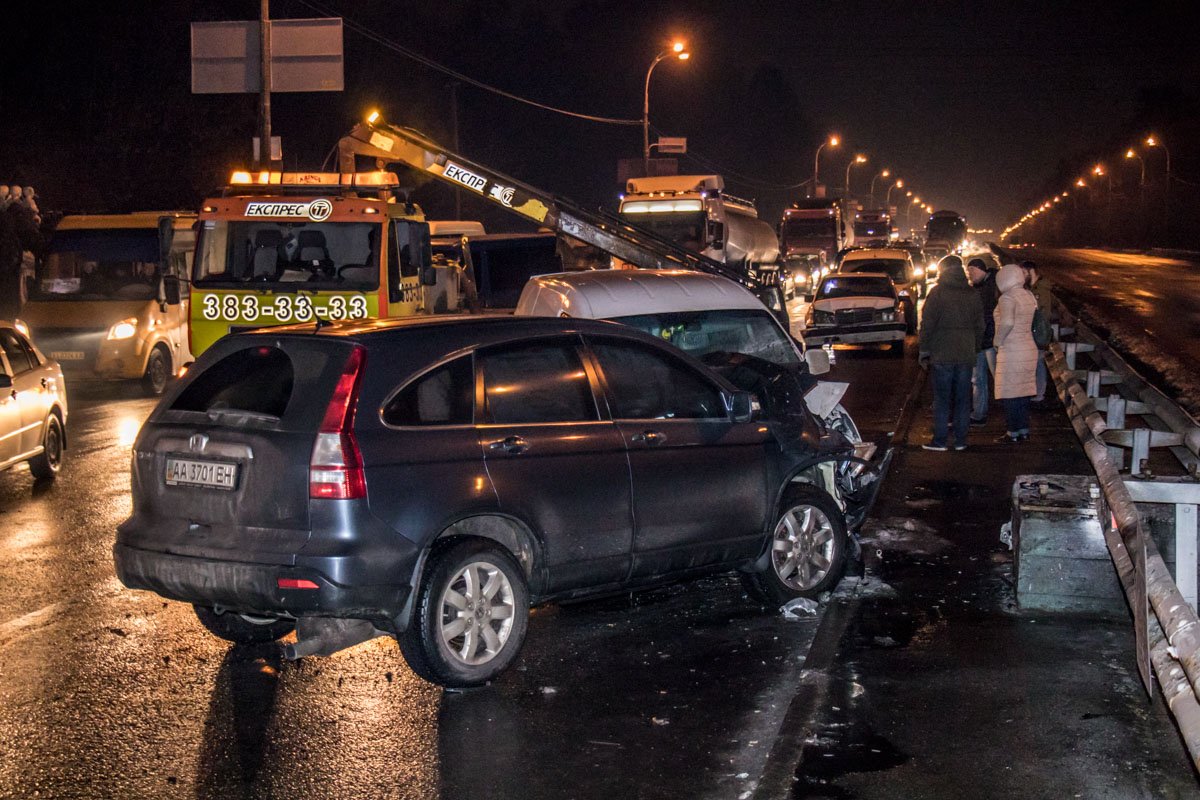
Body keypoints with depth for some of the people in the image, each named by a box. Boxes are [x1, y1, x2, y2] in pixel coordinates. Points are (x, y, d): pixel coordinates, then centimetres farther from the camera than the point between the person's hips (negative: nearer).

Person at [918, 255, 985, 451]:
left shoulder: (937, 292, -6)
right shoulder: (973, 294, 10)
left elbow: (927, 324, -8)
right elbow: (980, 326, 13)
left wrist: (924, 350, -2)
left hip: (942, 355, -4)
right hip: (966, 355, 4)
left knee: (942, 399, -1)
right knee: (963, 398, 9)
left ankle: (940, 440, 0)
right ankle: (960, 440, 11)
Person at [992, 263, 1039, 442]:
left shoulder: (1007, 298, -15)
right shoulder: (1029, 296, 11)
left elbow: (1007, 322, -29)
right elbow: (1036, 322, 18)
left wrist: (998, 340, -15)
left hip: (1011, 352, -8)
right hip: (1029, 348, 8)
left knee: (1010, 394, 0)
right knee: (1023, 393, 15)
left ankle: (1013, 432, 4)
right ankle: (1024, 430, 20)